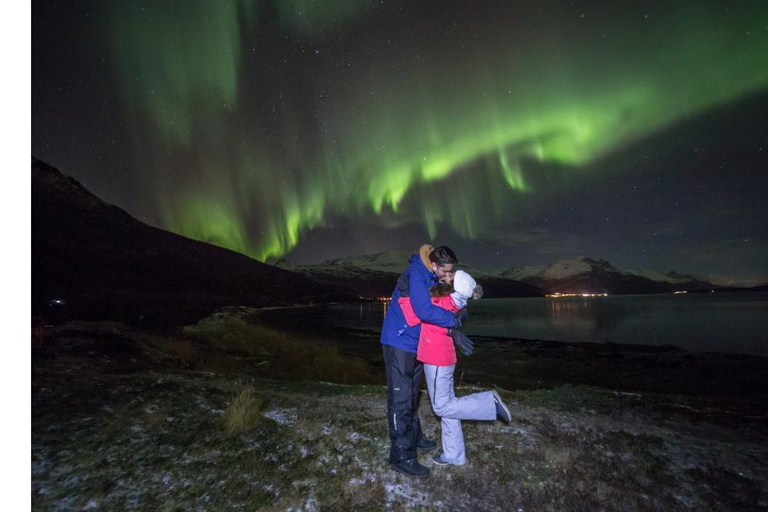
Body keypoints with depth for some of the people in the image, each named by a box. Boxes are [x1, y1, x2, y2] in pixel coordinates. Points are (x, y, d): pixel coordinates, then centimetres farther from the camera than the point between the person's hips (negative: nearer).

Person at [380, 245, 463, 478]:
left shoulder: (431, 277, 6)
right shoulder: (415, 274, -22)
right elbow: (424, 310, -34)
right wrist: (453, 320, -21)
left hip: (415, 345, 10)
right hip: (399, 345, -9)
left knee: (411, 395, 22)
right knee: (400, 399, -2)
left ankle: (413, 437, 38)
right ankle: (402, 456, 8)